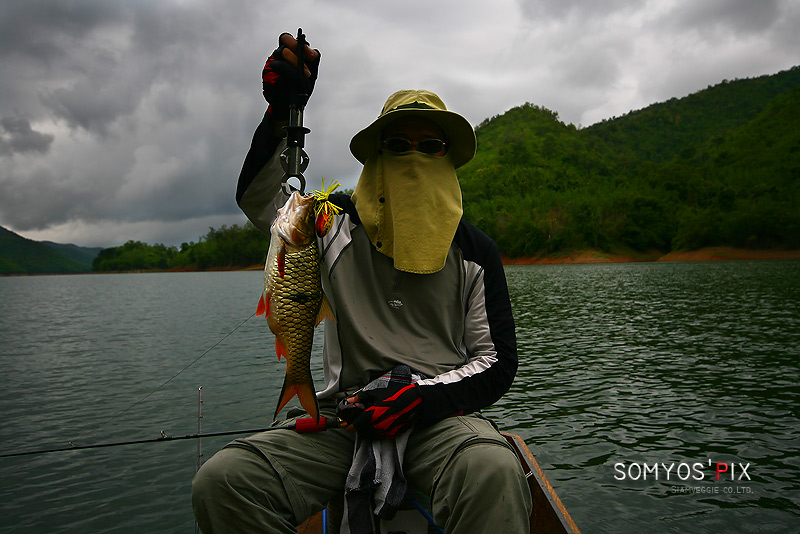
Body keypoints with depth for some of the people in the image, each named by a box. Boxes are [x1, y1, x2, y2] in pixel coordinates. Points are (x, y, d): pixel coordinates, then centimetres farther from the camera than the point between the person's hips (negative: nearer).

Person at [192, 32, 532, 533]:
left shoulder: (475, 251, 7)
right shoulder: (341, 226, 10)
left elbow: (497, 363, 5)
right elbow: (257, 196, 1)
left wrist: (421, 400, -12)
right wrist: (282, 110, -13)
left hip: (441, 416, -1)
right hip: (345, 419, 2)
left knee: (494, 472, -37)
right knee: (221, 480, -21)